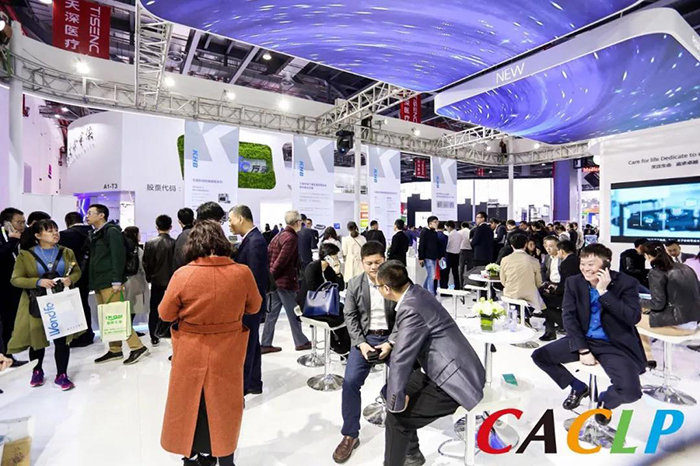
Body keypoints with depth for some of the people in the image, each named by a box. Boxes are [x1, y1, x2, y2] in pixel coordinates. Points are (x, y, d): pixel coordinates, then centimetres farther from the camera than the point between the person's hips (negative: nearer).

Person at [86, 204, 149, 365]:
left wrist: (117, 281, -21)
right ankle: (115, 350, 19)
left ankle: (137, 347, -3)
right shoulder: (93, 235, 19)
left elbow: (118, 256, -16)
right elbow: (92, 259, 23)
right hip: (98, 283, 9)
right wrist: (92, 282, 17)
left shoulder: (112, 231, -8)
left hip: (110, 282, -9)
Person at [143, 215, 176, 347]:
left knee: (154, 310, 12)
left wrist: (149, 277, 13)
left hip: (156, 281, 1)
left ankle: (153, 337, 15)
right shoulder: (175, 243, -12)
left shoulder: (150, 243, -7)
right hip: (172, 281, -1)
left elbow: (146, 263, -2)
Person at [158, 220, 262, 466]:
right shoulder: (242, 273, -17)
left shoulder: (183, 275, -19)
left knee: (191, 402, 22)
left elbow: (165, 314, -5)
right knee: (224, 403, 20)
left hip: (192, 352, 0)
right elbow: (254, 307, 0)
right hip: (227, 352, 1)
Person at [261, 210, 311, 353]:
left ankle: (265, 344, 17)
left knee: (272, 312, 12)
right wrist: (271, 276, -14)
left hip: (275, 280, 9)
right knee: (293, 313, 5)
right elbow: (281, 261, -21)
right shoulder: (292, 238, -15)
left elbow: (268, 254, 12)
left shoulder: (280, 235, 12)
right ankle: (301, 342, 18)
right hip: (285, 281, -8)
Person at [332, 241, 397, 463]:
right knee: (350, 382, -13)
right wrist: (361, 343, -14)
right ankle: (350, 435, 6)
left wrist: (390, 343, -18)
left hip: (392, 337, -1)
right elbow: (350, 317, -1)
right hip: (365, 337, 1)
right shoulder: (354, 284, -2)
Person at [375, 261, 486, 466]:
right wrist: (391, 343, 18)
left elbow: (400, 360, -26)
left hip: (455, 378, -10)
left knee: (397, 416, -12)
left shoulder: (410, 309, -27)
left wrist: (396, 401, -16)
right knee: (390, 391, 16)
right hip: (453, 369, 10)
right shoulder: (417, 293, 1)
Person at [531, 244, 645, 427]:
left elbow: (634, 317, -24)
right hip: (584, 340, 3)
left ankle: (606, 400, 15)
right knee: (539, 356, -8)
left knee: (630, 391, -26)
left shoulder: (626, 283, -11)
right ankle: (578, 387, 20)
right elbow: (569, 318, -7)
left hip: (615, 345, -3)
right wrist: (583, 350, -16)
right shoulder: (574, 283, -4)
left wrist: (604, 292, -26)